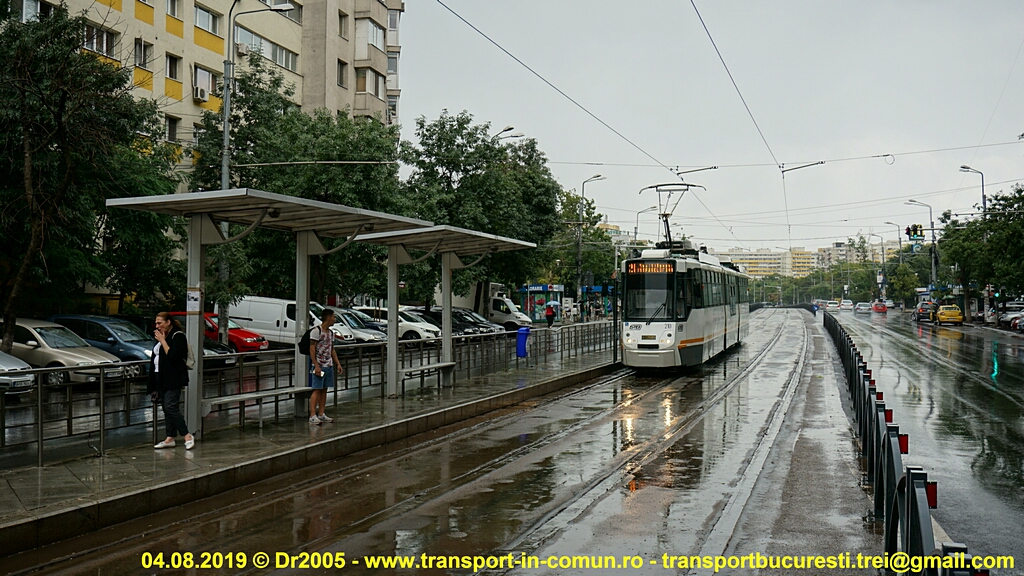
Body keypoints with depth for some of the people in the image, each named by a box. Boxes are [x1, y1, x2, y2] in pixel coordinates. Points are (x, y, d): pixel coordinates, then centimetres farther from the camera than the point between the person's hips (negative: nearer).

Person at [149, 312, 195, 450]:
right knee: (166, 408, 9)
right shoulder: (162, 336, 18)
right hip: (161, 378, 9)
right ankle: (170, 438, 12)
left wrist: (163, 341, -16)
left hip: (173, 379, -9)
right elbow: (156, 356, 23)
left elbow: (173, 356, -21)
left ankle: (187, 436, -10)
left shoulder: (178, 336, -9)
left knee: (170, 407, -15)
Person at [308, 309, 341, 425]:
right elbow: (312, 350, -13)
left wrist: (338, 363, 14)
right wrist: (316, 366, -19)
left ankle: (321, 414, 14)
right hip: (320, 366, -8)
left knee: (324, 390, 9)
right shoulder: (316, 331, -10)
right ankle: (312, 416, -8)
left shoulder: (330, 333, 15)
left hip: (329, 366, 8)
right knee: (317, 390, -8)